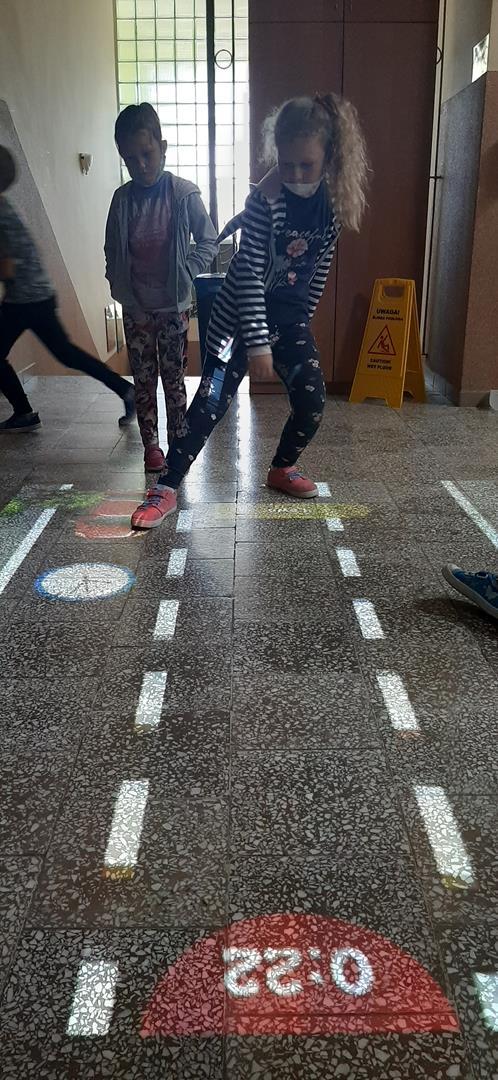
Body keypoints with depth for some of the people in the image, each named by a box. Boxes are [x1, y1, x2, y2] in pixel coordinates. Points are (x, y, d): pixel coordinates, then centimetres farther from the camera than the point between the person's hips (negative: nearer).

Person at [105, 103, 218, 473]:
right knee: (143, 379, 8)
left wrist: (185, 273, -15)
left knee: (174, 378, 5)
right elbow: (113, 252, 7)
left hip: (174, 305, -2)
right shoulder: (122, 198, -2)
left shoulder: (184, 194, -9)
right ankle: (151, 445, 19)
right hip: (135, 308, 2)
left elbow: (209, 242, -3)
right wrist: (122, 289, -3)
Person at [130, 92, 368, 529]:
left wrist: (304, 317, 14)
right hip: (241, 318, -5)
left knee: (313, 403, 2)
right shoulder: (265, 200, -19)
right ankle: (166, 489, 0)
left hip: (290, 319, 6)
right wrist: (257, 343, -24)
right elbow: (249, 273, -22)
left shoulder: (332, 200, -2)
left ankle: (282, 470, 29)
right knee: (211, 403, -8)